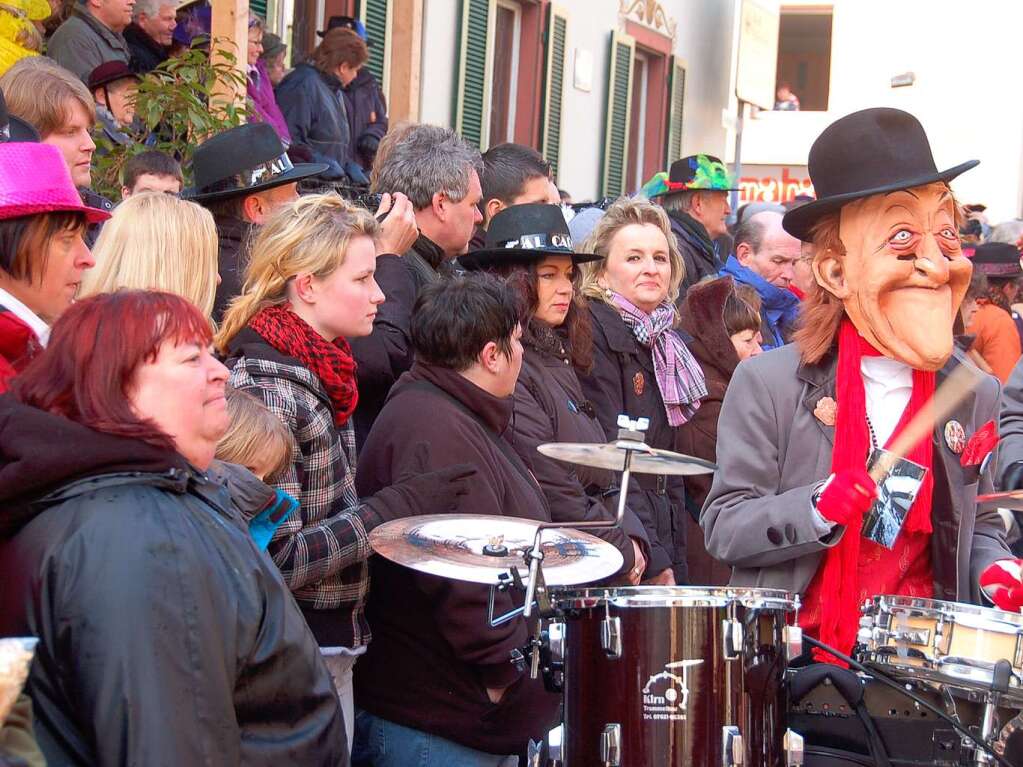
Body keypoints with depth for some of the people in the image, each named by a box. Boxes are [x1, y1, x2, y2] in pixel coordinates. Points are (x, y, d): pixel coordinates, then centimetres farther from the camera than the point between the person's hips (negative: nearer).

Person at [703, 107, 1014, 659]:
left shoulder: (974, 392, 6)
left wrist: (994, 571, -3)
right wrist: (819, 509, -22)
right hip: (793, 649, -3)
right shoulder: (768, 385, -7)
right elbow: (722, 527, -6)